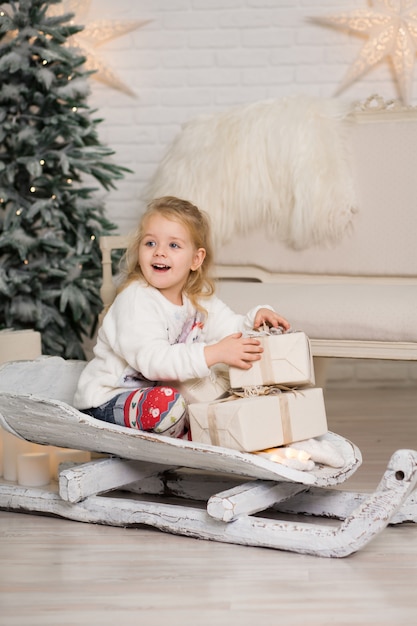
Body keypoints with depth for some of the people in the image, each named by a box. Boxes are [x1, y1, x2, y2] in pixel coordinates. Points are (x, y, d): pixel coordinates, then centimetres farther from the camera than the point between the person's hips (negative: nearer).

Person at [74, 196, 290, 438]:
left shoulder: (199, 297, 5)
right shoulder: (135, 300, -22)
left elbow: (233, 329, 5)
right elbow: (153, 360, -33)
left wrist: (257, 317, -18)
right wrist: (215, 354, -41)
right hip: (107, 401, -7)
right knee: (165, 401, -35)